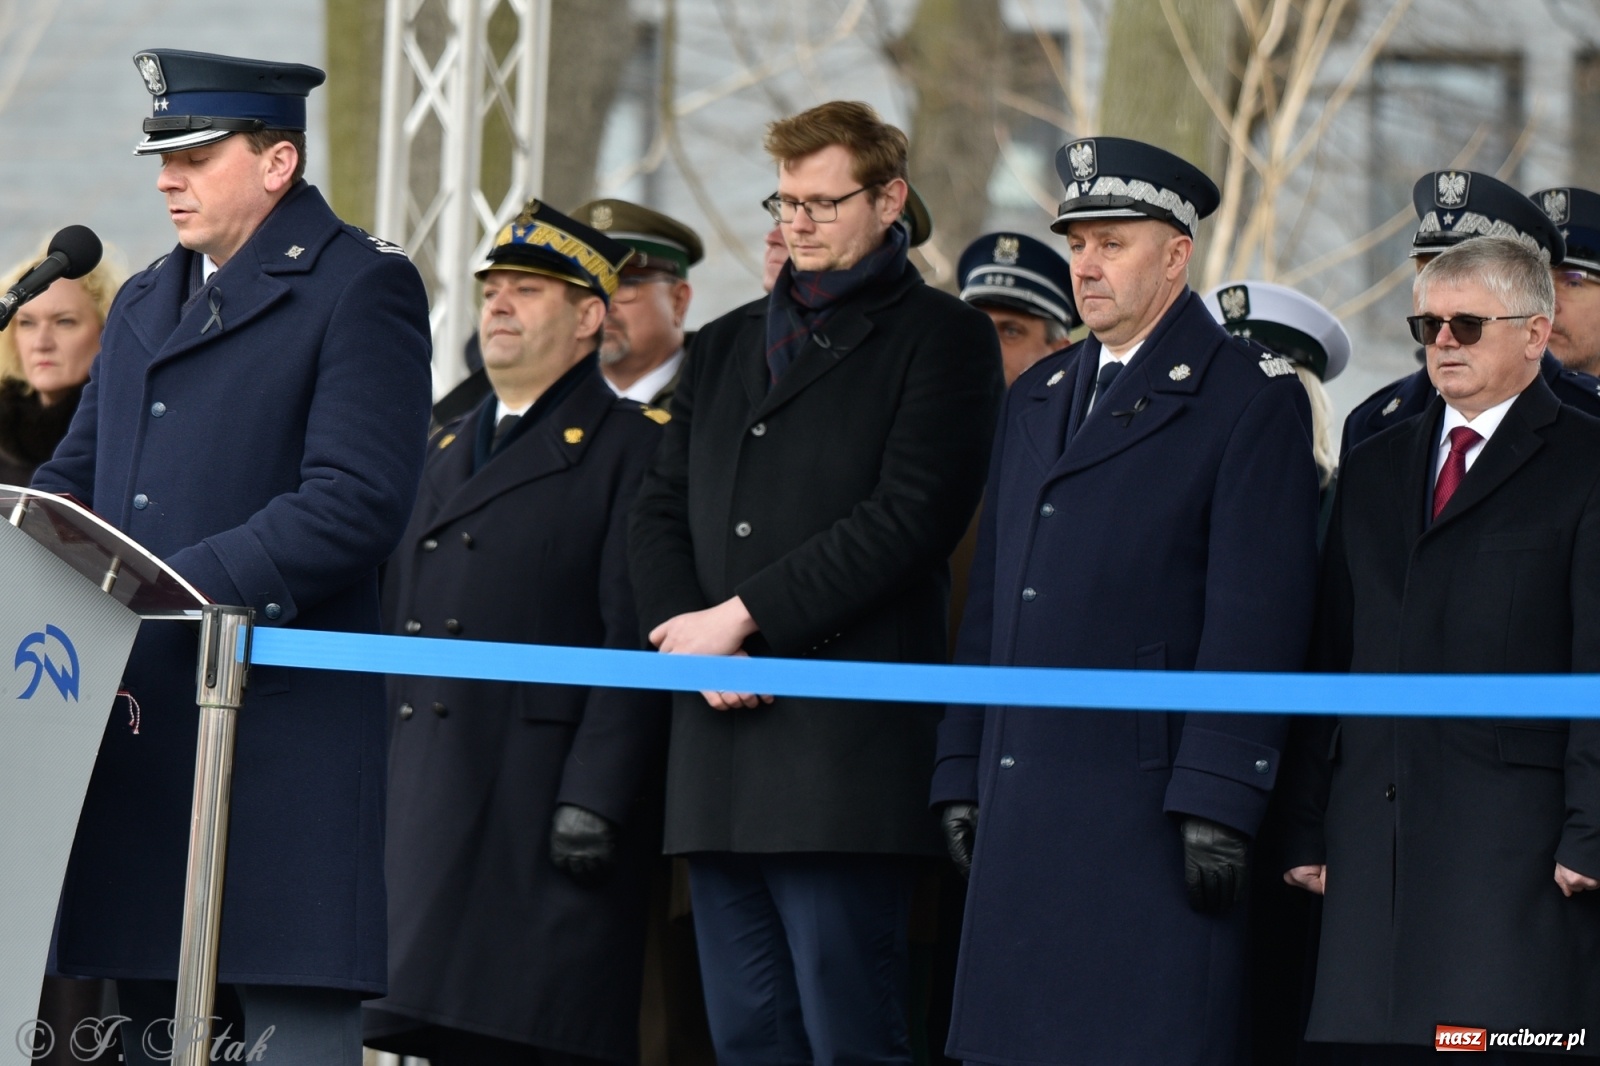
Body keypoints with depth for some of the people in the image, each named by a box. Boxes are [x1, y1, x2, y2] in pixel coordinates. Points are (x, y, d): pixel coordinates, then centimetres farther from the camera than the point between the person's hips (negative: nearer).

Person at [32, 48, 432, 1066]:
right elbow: (74, 476, 22)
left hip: (284, 724, -8)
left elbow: (357, 503, -14)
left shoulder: (363, 287, -4)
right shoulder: (145, 303, 22)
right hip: (140, 721, 8)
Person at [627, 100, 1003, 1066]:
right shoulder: (729, 345, 22)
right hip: (721, 752, 6)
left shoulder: (939, 337, 1)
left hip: (847, 757, -6)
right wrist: (693, 640, -4)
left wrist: (741, 616, -11)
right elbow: (660, 515, 16)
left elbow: (906, 520, -10)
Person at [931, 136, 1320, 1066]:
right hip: (1026, 815, 7)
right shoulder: (1037, 397, 20)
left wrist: (1218, 802, -16)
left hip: (1152, 812, -7)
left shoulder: (1249, 397, -3)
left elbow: (1257, 615, -10)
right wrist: (962, 773, 15)